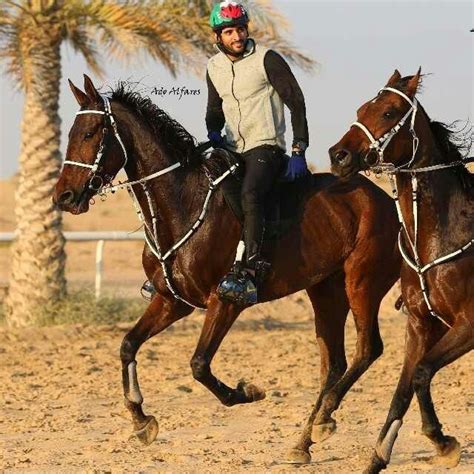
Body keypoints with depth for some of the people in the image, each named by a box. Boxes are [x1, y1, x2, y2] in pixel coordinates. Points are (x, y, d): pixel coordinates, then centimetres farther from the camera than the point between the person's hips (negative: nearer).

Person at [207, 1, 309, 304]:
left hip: (265, 148, -8)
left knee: (250, 195, -34)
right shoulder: (214, 68, 11)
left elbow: (296, 103, -6)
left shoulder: (267, 60, -7)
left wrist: (299, 152, -12)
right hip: (231, 151, 8)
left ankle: (248, 274, -47)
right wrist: (213, 133, 3)